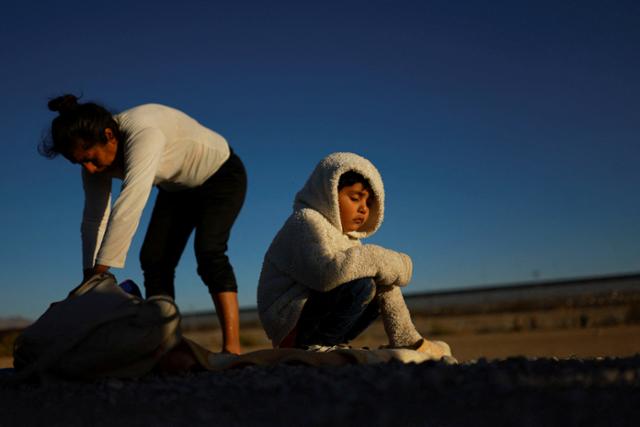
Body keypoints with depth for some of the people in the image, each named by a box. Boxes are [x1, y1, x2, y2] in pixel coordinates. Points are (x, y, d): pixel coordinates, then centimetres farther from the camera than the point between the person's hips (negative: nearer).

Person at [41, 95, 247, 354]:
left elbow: (128, 208, -47)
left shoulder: (143, 132, -40)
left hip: (221, 175, -7)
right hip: (177, 189, 7)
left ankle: (232, 348, -29)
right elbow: (93, 219, -13)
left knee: (208, 250, -26)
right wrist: (88, 279, -19)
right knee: (153, 259, -7)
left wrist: (98, 272, -47)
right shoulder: (96, 155, -15)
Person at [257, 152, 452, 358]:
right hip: (290, 323, -9)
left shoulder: (347, 237, 18)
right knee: (361, 285, -26)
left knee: (384, 286, 8)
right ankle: (312, 347, -19)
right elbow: (327, 272, -33)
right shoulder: (305, 221, -13)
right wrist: (381, 261, -22)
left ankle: (408, 344, 11)